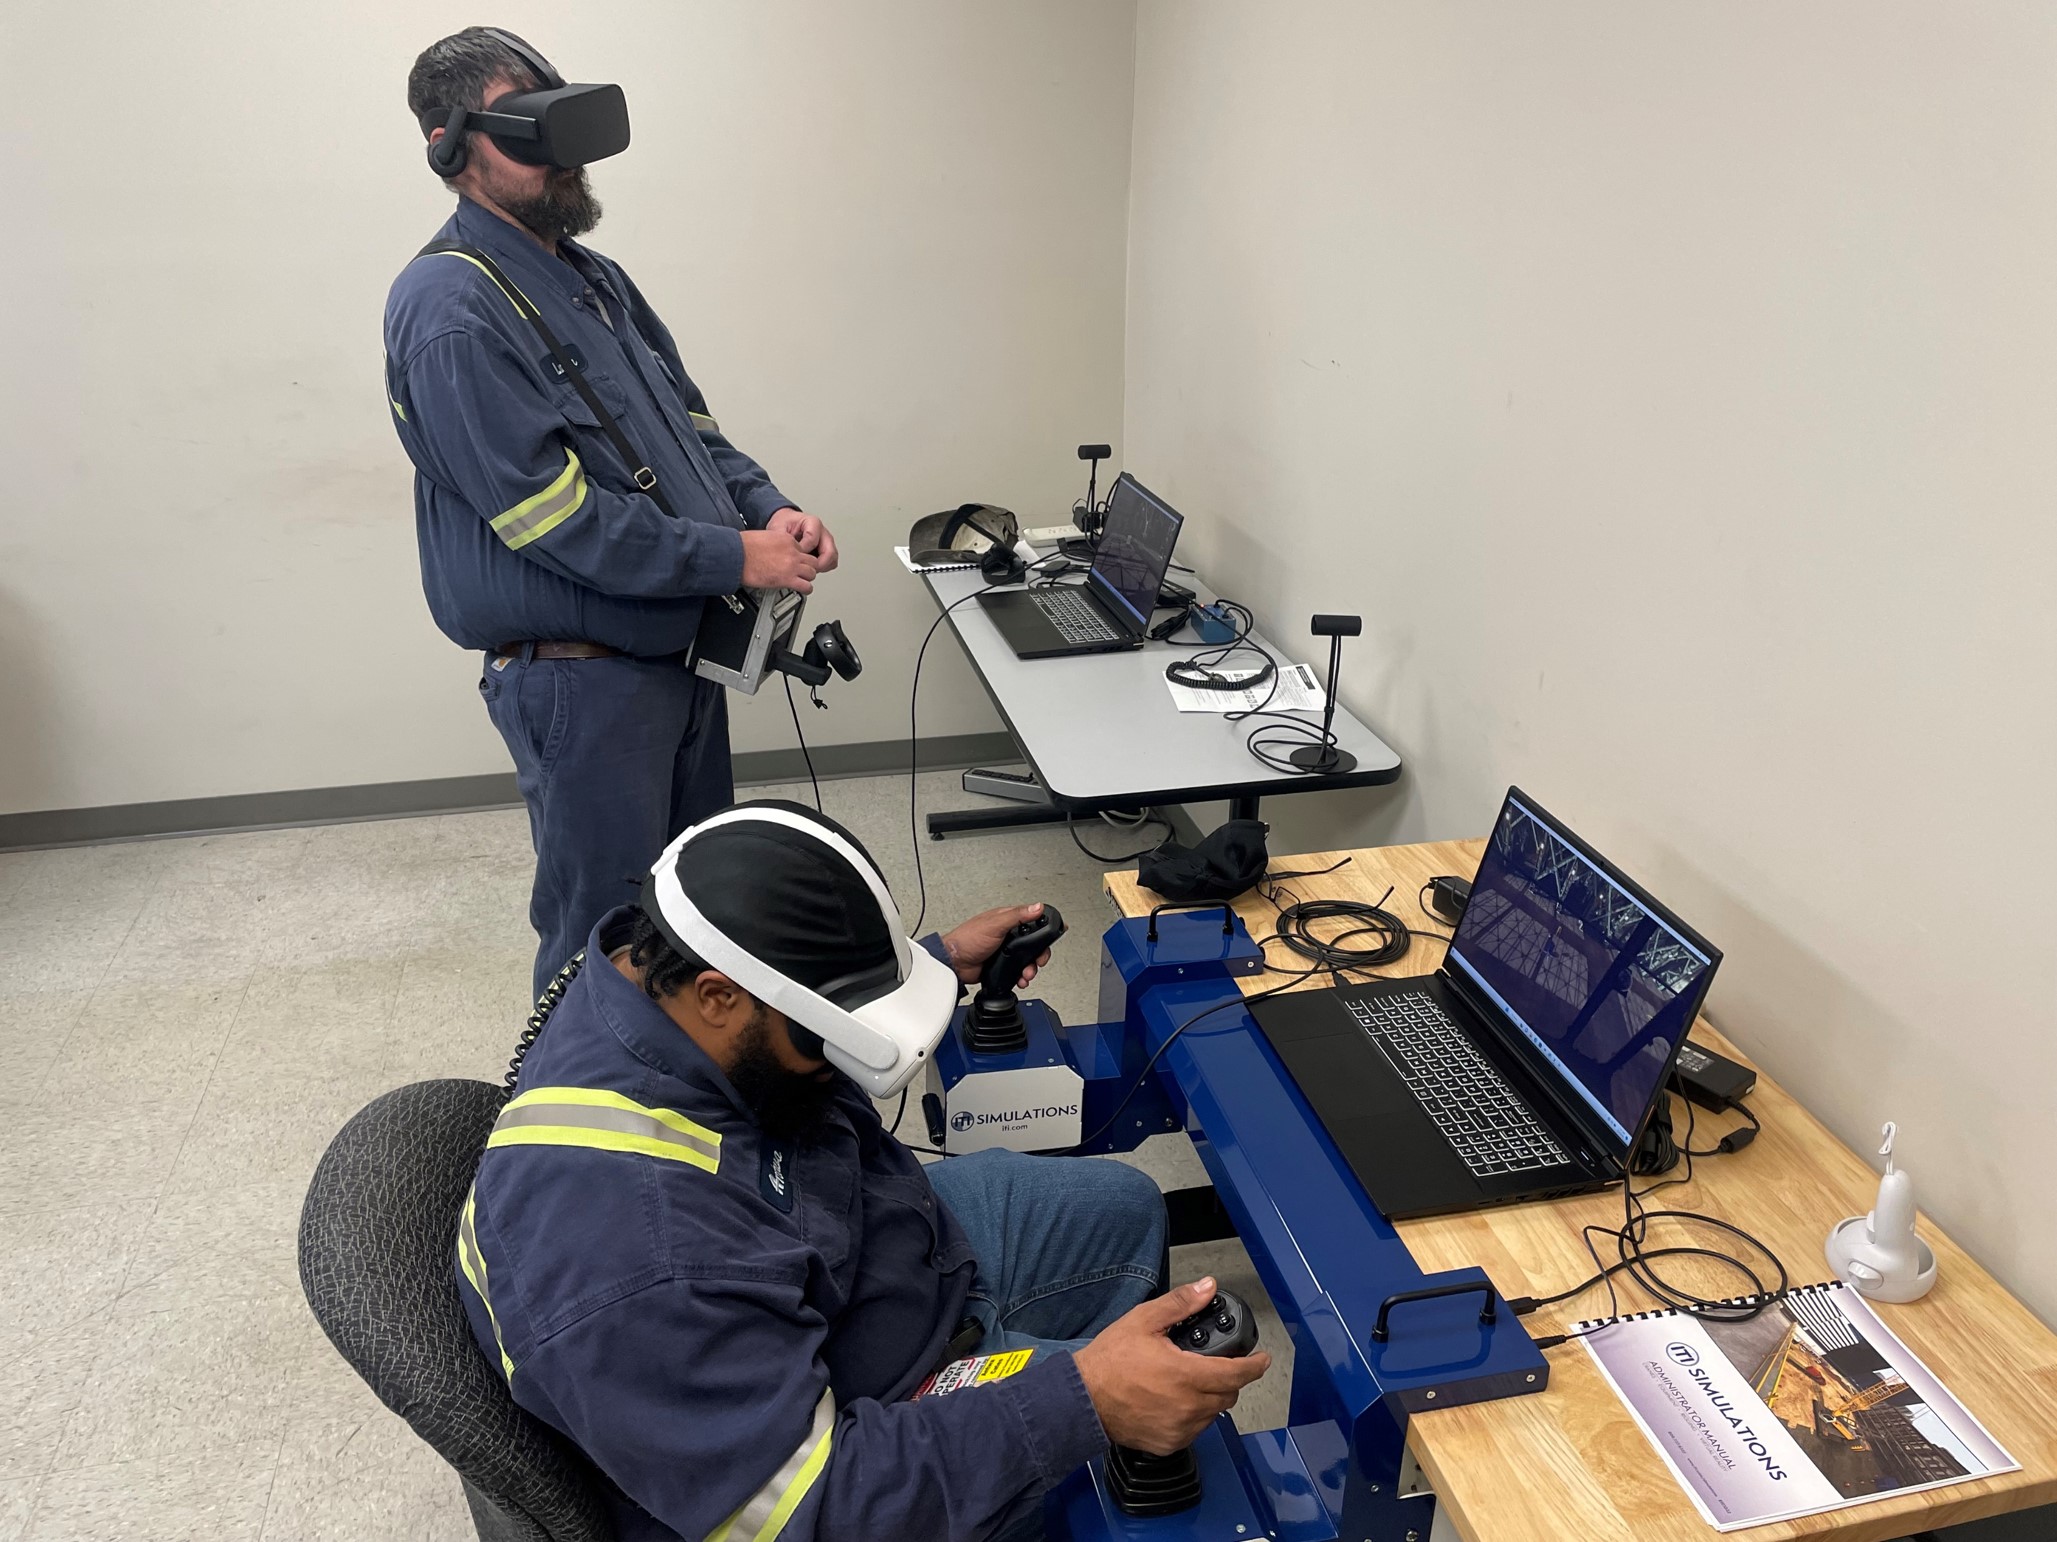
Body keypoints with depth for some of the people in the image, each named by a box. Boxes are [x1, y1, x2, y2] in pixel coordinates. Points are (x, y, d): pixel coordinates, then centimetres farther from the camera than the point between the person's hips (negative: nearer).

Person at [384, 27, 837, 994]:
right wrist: (734, 557, -20)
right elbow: (549, 509, -22)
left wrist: (769, 511, -3)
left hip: (682, 650, 9)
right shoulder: (450, 308, -16)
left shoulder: (594, 278, 13)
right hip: (579, 676, -9)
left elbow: (687, 421, 16)